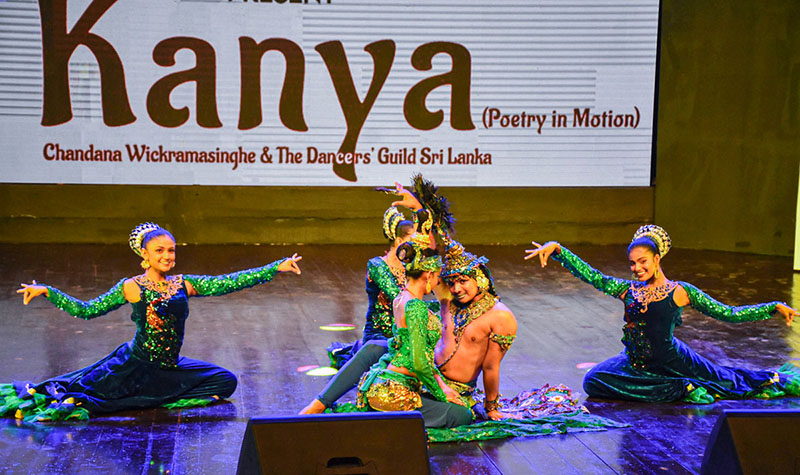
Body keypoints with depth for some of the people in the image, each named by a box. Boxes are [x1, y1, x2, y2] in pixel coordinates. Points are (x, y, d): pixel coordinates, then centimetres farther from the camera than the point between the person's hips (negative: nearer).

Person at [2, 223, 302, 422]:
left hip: (170, 368, 5)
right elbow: (86, 310, -2)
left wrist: (277, 267, -7)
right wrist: (45, 291, -9)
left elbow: (229, 283, -2)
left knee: (226, 381, -1)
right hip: (134, 366, -5)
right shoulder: (131, 287, -5)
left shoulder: (184, 285, 3)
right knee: (82, 389, -18)